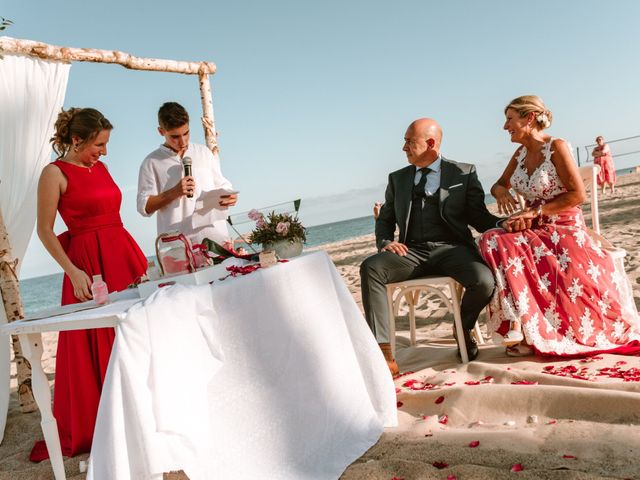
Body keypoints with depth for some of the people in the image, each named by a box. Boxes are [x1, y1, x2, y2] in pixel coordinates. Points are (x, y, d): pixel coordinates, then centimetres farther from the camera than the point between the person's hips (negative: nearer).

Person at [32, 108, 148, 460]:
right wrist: (73, 271, -17)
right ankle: (88, 432, 18)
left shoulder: (100, 167, 12)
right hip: (87, 262, -6)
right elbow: (45, 230, -8)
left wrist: (137, 257, 15)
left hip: (124, 255, 7)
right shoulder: (55, 173, -7)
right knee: (92, 347, 2)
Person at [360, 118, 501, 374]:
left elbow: (478, 216, 11)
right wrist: (385, 242, -2)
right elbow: (385, 220, 21)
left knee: (484, 281, -31)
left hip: (451, 248, -1)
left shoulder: (464, 173, 14)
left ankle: (464, 328, 6)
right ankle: (384, 353, -32)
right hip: (412, 252, 2)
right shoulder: (398, 178, 21)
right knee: (370, 267, -28)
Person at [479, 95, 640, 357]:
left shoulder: (557, 147, -10)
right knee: (495, 242, -24)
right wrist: (500, 191, -3)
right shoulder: (521, 153, 10)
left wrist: (536, 210, -17)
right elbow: (499, 185, 22)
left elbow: (578, 194, -15)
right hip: (535, 230, 5)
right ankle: (520, 324, -25)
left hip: (565, 230, -5)